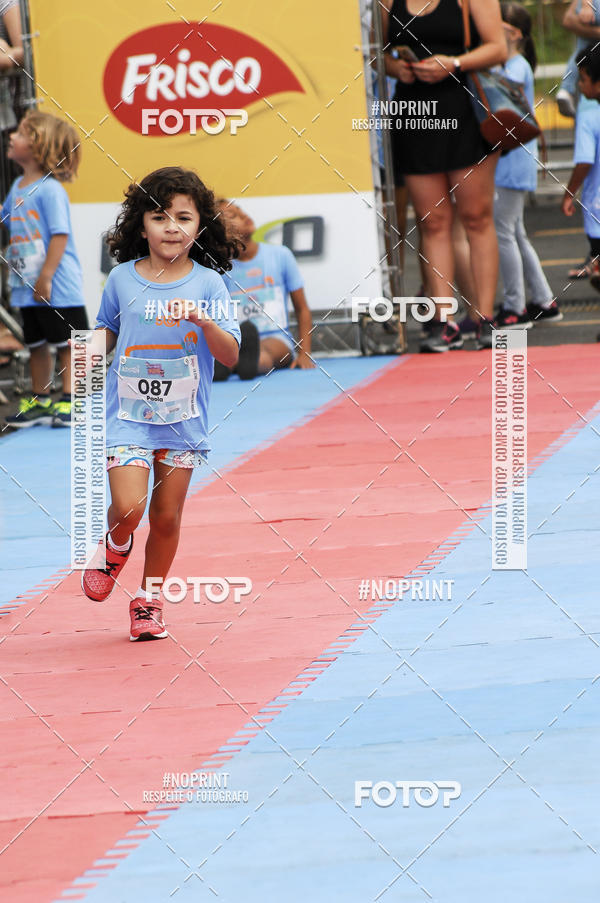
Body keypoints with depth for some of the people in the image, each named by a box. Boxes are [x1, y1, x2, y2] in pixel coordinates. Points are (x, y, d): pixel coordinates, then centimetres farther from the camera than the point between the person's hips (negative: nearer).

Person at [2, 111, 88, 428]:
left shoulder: (49, 190, -17)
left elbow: (60, 235, -20)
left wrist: (45, 278, -21)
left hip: (57, 290, -9)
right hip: (28, 288, 9)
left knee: (67, 343, 1)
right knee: (36, 345, 16)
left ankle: (70, 401, 6)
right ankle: (38, 401, 24)